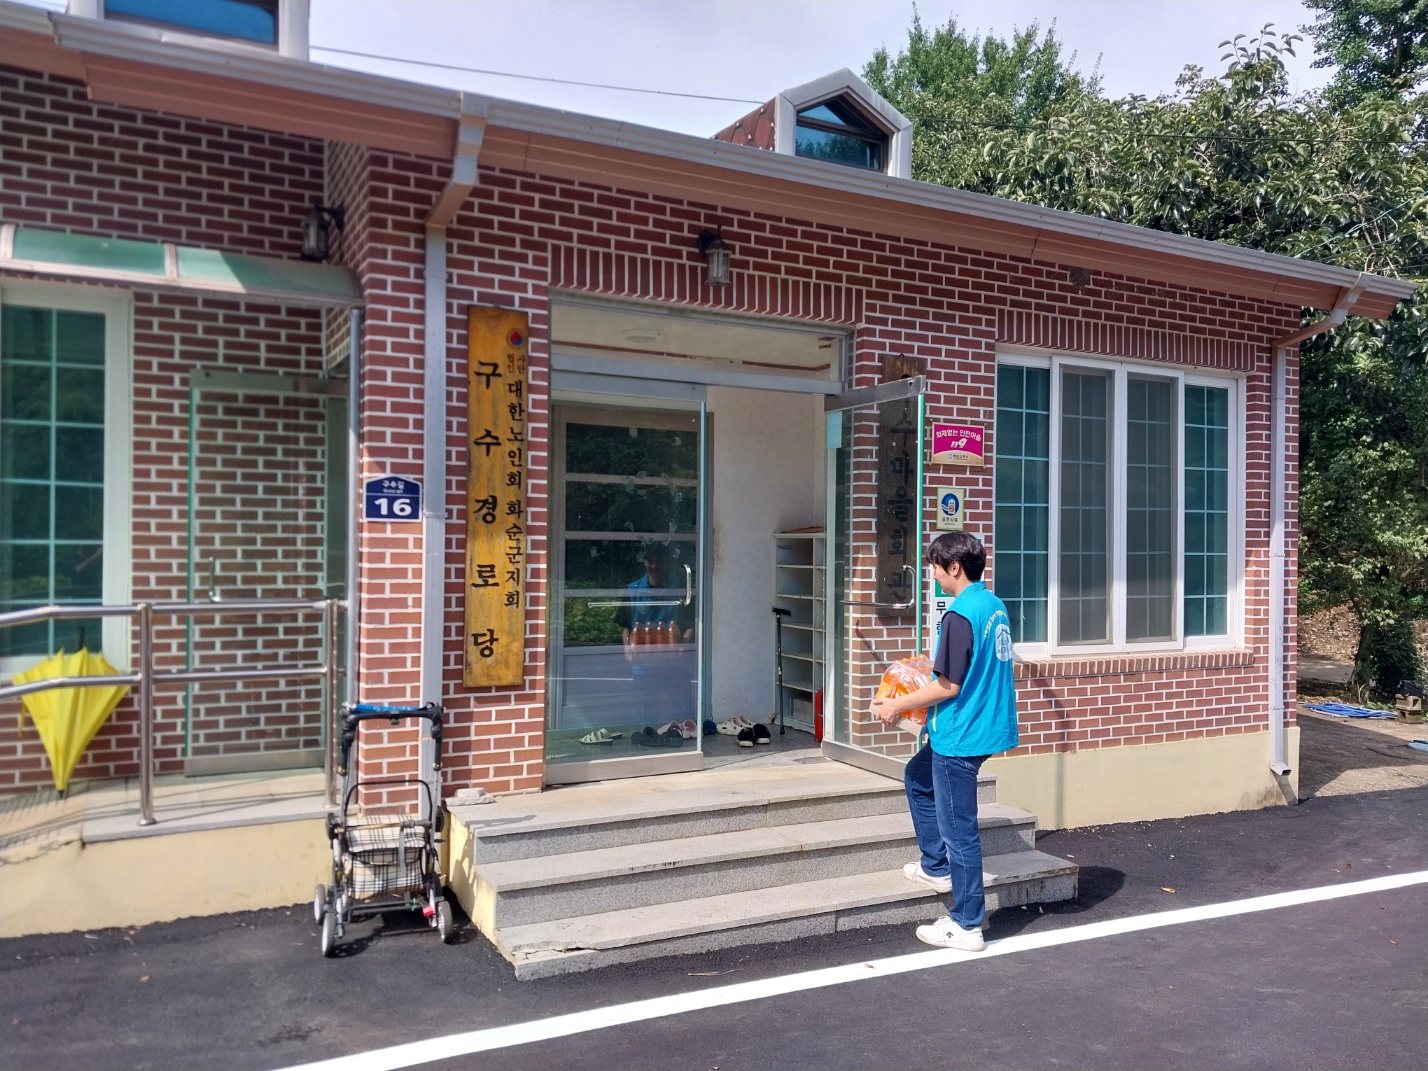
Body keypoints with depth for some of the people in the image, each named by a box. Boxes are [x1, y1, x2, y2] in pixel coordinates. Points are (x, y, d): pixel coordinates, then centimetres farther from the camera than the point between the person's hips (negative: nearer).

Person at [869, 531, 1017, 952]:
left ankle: (967, 926, 12)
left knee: (958, 827, 1)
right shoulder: (996, 606, 7)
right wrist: (933, 671, 21)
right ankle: (936, 867, 35)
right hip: (986, 725, 10)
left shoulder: (960, 615, -21)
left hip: (960, 735, -10)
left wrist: (898, 705, -10)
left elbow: (948, 686, -21)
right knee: (918, 776, 28)